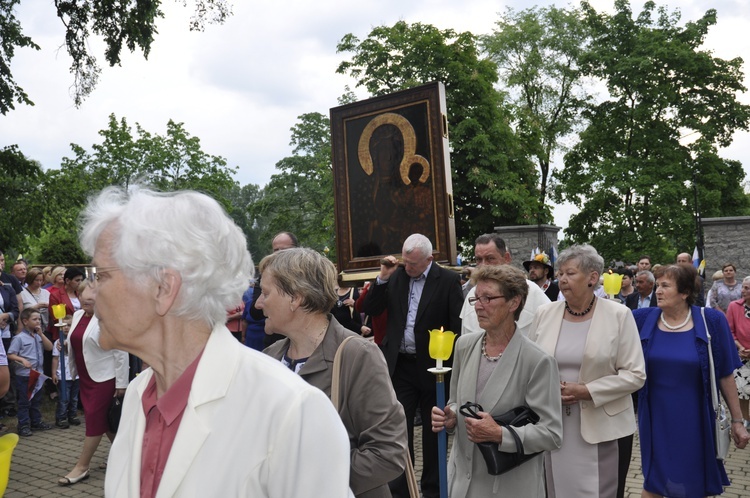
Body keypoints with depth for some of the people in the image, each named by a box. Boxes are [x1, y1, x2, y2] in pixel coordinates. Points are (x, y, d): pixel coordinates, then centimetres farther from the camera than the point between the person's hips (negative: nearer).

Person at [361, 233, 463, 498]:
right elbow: (370, 309, 1)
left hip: (432, 366, -2)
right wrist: (382, 278, -10)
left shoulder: (448, 280, -8)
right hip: (401, 365, 3)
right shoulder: (396, 275, 2)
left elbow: (458, 325, -8)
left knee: (433, 430, 13)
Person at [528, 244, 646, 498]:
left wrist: (586, 391, -16)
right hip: (553, 427, 2)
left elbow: (635, 375, -8)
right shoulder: (545, 314, 2)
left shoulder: (618, 315, -6)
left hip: (603, 428, -2)